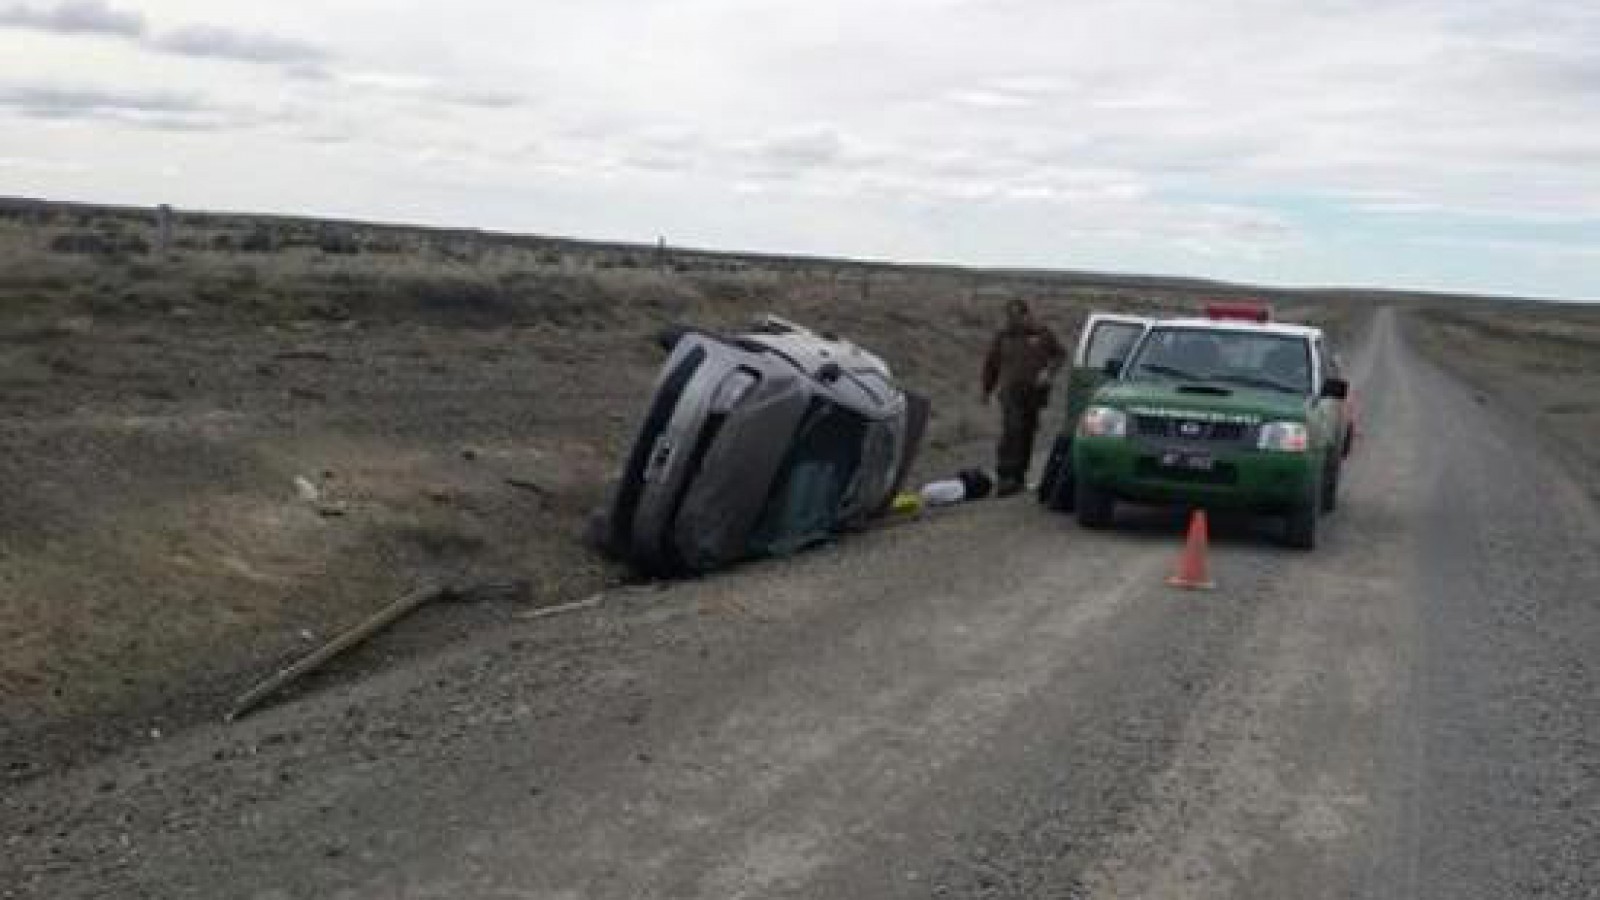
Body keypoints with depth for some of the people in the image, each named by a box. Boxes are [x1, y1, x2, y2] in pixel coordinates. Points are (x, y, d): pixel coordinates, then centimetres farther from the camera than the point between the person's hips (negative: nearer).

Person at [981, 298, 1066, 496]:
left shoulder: (1043, 334, 5)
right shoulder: (1004, 336, 7)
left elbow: (1060, 355, 13)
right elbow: (991, 363, 17)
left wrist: (1049, 371, -6)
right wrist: (987, 389, 20)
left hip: (1035, 391, 2)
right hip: (1011, 391, -1)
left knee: (1027, 434, 6)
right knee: (1012, 431, -16)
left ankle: (1019, 474, 18)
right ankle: (1006, 476, -20)